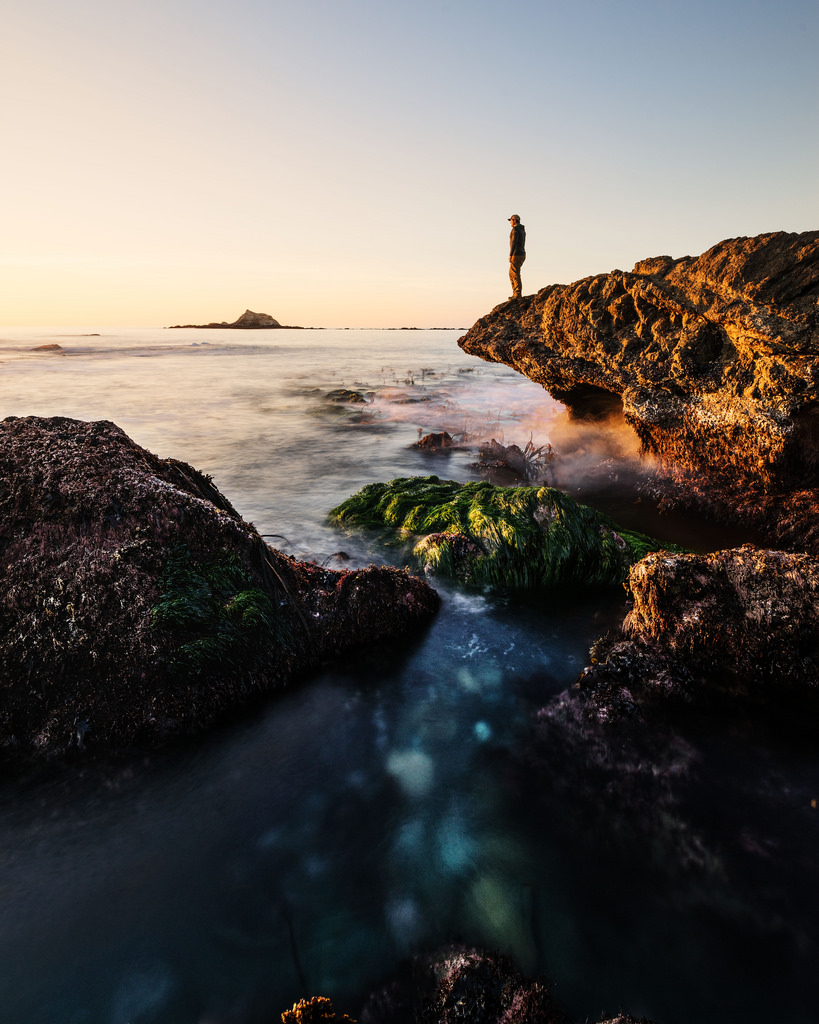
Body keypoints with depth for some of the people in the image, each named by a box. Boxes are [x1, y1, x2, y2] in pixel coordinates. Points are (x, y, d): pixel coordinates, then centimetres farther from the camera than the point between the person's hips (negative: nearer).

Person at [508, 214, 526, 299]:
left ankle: (518, 295, -4)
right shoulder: (522, 230, 19)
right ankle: (515, 293, 13)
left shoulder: (515, 229, -12)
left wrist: (510, 255, -23)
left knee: (515, 275, -5)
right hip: (522, 255, 10)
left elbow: (514, 243, -22)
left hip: (516, 255, -10)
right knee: (511, 274, 14)